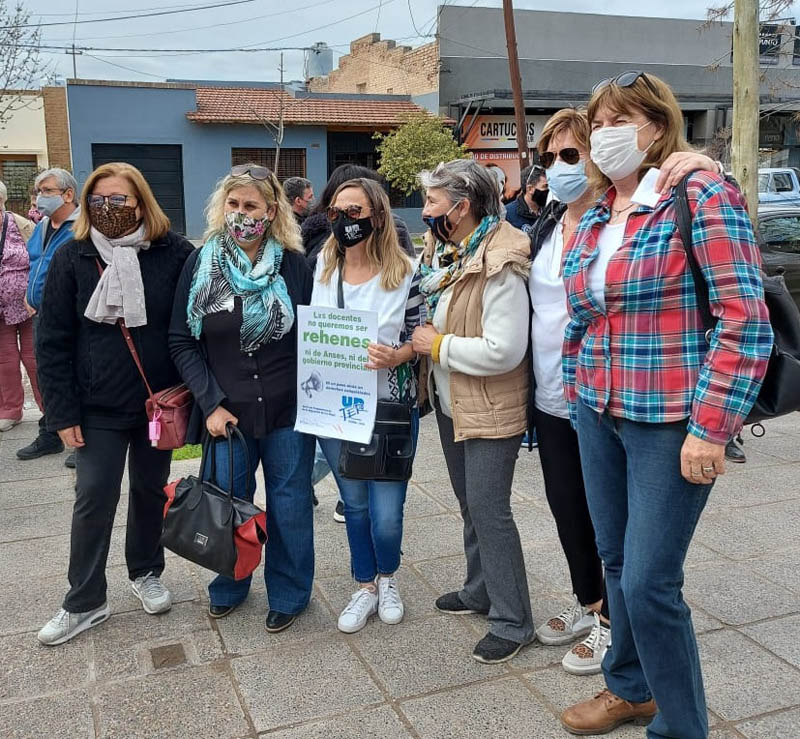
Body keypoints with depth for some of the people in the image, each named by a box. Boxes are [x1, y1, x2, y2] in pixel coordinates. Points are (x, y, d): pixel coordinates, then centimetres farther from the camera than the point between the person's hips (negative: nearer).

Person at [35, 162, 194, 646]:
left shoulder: (174, 253, -8)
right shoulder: (72, 259, -4)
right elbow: (54, 342, -3)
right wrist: (63, 412, -6)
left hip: (159, 402, 0)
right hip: (99, 407, 0)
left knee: (150, 490, 15)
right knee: (94, 500, 4)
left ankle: (147, 573, 36)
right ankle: (85, 602, 19)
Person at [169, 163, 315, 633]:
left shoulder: (293, 266, -3)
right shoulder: (202, 264, 0)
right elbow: (182, 342, 0)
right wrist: (212, 403, -8)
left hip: (288, 413, -1)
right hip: (226, 413, 1)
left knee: (289, 505, 10)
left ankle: (289, 594, 30)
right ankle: (229, 587, 38)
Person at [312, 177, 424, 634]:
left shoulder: (404, 271, -9)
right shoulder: (323, 268, 1)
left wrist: (397, 356, -23)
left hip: (390, 408, -3)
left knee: (386, 514, 1)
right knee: (355, 503, 16)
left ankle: (387, 578, 33)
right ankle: (366, 587, 36)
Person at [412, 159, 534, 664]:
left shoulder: (499, 265, -23)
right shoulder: (441, 251, 4)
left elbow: (503, 351, -29)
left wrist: (437, 346, -19)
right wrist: (418, 339, 0)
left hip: (490, 409, -9)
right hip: (451, 401, 9)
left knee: (489, 509, -3)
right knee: (470, 504, 20)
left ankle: (512, 620, 11)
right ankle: (481, 591, 38)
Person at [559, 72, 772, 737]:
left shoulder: (702, 197, -10)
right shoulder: (594, 218, 12)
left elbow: (745, 323, -16)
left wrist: (710, 428, -19)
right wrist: (578, 391, 14)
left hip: (669, 421, -7)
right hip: (599, 414, 7)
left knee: (649, 582, -3)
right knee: (617, 562, 16)